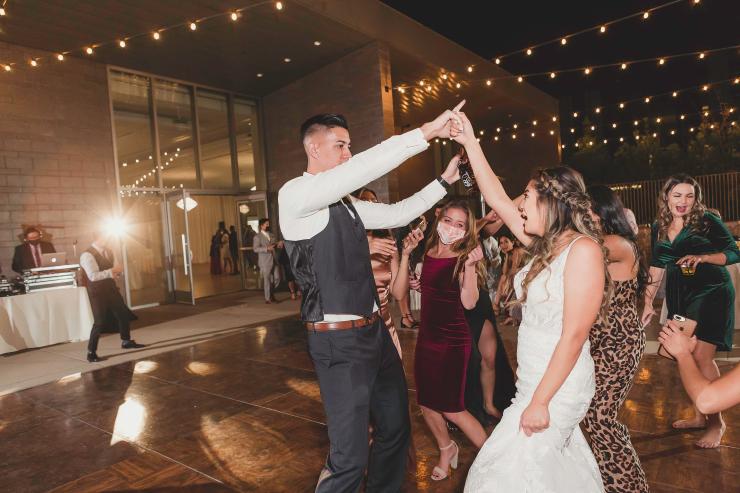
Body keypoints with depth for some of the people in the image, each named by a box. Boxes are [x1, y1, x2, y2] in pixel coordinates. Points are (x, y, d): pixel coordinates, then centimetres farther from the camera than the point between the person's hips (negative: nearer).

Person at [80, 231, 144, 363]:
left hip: (111, 288, 8)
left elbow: (115, 268, 14)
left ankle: (126, 341, 33)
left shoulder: (108, 252, 8)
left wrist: (117, 271, -9)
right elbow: (93, 276, -29)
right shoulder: (87, 255, -18)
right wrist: (111, 271, -27)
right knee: (100, 322, -5)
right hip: (97, 292, -8)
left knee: (123, 314, 15)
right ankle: (91, 353, 10)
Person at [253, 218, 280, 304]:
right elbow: (256, 249, -13)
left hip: (274, 260, 5)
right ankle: (267, 298, 12)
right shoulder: (257, 237, -1)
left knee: (277, 278, 4)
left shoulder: (272, 235, 17)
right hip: (265, 262, -5)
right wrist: (267, 248, -23)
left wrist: (277, 245, 1)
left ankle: (272, 294, 25)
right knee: (267, 280, 1)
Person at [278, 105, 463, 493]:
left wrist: (444, 180, 18)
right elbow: (362, 168, -26)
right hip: (339, 342, -9)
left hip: (375, 331, 9)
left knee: (395, 427, 21)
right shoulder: (295, 195, -12)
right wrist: (427, 131, -22)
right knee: (350, 457, 0)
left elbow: (396, 214, 22)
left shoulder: (346, 205, 13)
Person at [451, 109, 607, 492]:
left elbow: (574, 335, -21)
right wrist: (470, 144, 9)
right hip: (534, 380, 7)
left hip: (558, 386, -7)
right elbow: (497, 200, 8)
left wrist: (540, 402, -20)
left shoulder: (583, 248, -18)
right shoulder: (545, 244, 4)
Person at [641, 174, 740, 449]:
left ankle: (716, 422, 9)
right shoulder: (659, 228, 6)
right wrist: (648, 302, 9)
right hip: (679, 296, 5)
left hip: (710, 292, -5)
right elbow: (657, 267, 11)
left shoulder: (707, 221, -8)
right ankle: (700, 416, 26)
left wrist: (702, 257, -24)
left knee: (701, 357, -10)